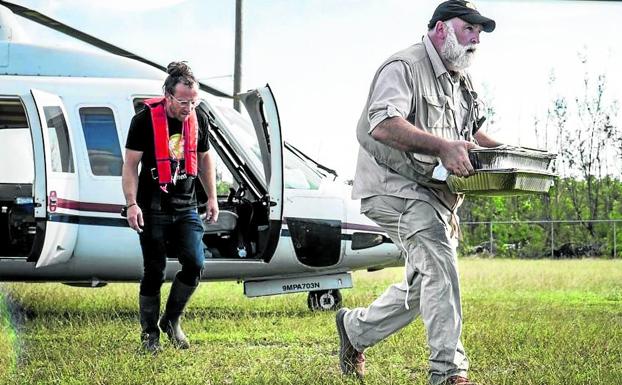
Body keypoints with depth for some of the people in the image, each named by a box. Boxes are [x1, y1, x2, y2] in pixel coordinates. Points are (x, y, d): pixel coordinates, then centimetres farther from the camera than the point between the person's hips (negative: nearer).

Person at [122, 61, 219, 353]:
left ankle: (172, 320, 13)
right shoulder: (145, 120, -12)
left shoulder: (199, 119, 3)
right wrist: (132, 204, -16)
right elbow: (131, 164, -9)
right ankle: (150, 333, 16)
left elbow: (205, 158, 17)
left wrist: (212, 197, 15)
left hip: (185, 207, 4)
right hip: (153, 209, -4)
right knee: (154, 272, 1)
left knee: (195, 264, -8)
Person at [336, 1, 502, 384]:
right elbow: (382, 123, -29)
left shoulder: (462, 81, 19)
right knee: (438, 261, -27)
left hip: (434, 192, 10)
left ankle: (355, 327, 37)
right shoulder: (404, 67, -13)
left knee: (422, 287, 15)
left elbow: (475, 132, 30)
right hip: (393, 184, -10)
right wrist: (442, 146, -40)